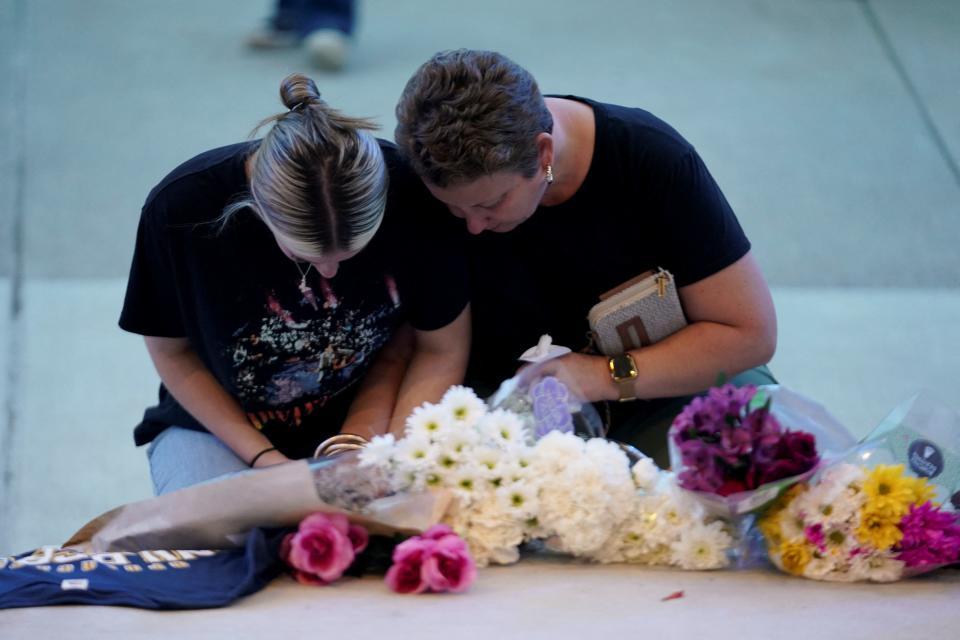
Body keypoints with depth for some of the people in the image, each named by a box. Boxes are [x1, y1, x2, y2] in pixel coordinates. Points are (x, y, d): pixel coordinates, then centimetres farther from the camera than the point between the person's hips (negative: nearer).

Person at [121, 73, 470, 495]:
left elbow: (441, 351, -10)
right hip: (216, 427, 0)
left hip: (356, 418, 1)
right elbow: (172, 351, -8)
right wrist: (263, 458, -15)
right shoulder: (181, 208, -25)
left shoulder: (411, 195, -24)